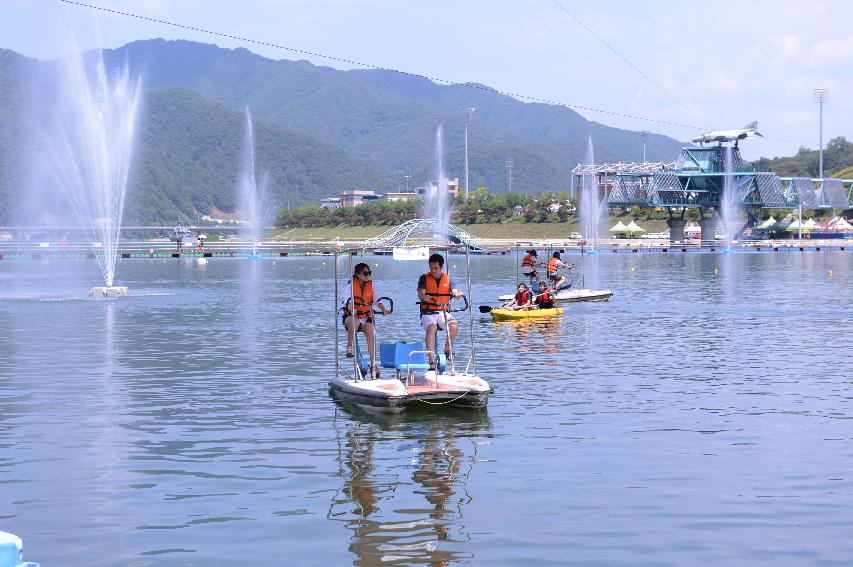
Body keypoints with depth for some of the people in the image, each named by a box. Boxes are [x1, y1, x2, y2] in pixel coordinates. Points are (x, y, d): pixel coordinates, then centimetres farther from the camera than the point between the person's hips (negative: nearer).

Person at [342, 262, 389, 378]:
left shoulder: (370, 285, 6)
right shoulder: (351, 286, -7)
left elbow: (377, 300, -2)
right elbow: (348, 301, -21)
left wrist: (383, 309, -22)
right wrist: (351, 309, -43)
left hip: (366, 317, 4)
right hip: (351, 316, -4)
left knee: (371, 334, -20)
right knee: (355, 321, -40)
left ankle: (373, 365, -15)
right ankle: (349, 347, -20)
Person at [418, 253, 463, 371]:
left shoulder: (447, 279, 11)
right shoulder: (424, 278, 5)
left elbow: (454, 290, -4)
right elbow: (420, 293, -11)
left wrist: (456, 293, -30)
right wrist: (424, 297, -36)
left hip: (443, 312, 2)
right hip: (428, 313, -2)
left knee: (454, 326, -28)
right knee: (431, 328, -33)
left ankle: (447, 349, 1)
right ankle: (432, 362, -36)